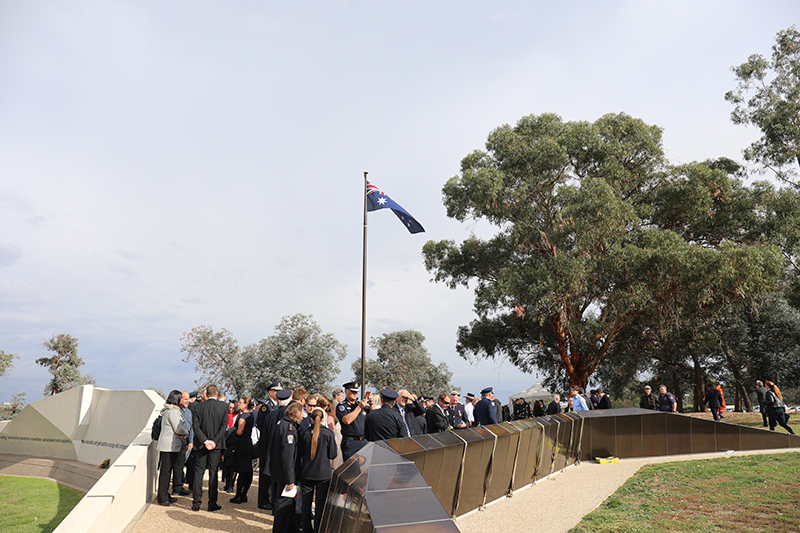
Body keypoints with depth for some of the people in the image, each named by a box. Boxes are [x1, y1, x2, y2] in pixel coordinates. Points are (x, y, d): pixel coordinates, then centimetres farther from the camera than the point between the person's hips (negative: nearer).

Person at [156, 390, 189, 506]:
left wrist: (180, 434, 4)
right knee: (165, 471, -4)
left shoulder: (167, 411, 16)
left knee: (166, 470, 15)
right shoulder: (173, 411, -16)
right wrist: (186, 433, 2)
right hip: (170, 445, -10)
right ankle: (162, 498, 2)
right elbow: (178, 429, -17)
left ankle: (165, 495, 23)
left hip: (166, 444, 10)